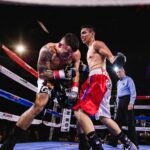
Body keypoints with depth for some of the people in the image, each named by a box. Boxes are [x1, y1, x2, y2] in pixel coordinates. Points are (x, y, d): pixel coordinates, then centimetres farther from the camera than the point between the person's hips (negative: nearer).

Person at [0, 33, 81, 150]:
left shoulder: (76, 53, -17)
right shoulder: (47, 50, -30)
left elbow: (76, 73, -12)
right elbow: (42, 74, -28)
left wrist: (74, 91, -26)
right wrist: (62, 73, -41)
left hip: (65, 80, 5)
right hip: (48, 78, -5)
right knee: (38, 105, -26)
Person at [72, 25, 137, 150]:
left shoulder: (97, 44, 3)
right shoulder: (90, 50, 30)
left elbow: (111, 57, -14)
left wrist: (116, 59, -36)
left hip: (99, 79, -10)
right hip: (95, 80, 10)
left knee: (79, 111, -21)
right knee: (104, 117, 11)